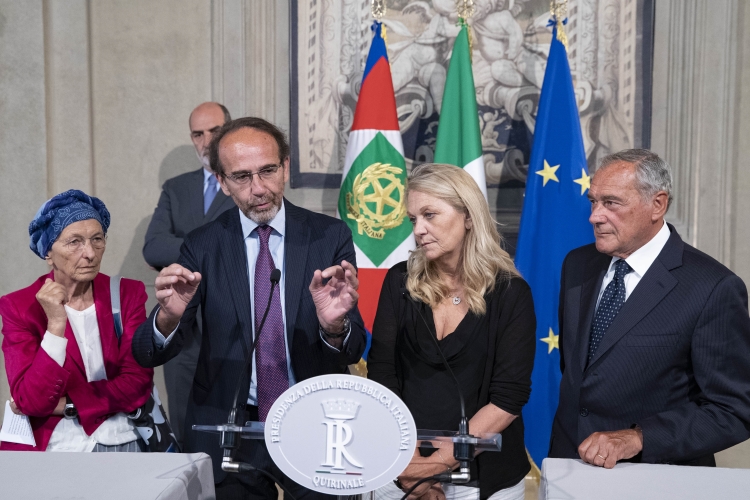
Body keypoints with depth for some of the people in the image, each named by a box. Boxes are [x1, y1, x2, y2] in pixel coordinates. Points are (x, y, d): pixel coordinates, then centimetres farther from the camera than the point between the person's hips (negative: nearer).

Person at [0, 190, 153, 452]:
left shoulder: (127, 294, 5)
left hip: (121, 441, 1)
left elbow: (137, 382, -2)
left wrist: (65, 405, -9)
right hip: (54, 447, -1)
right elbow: (30, 402, -10)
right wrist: (56, 324, -19)